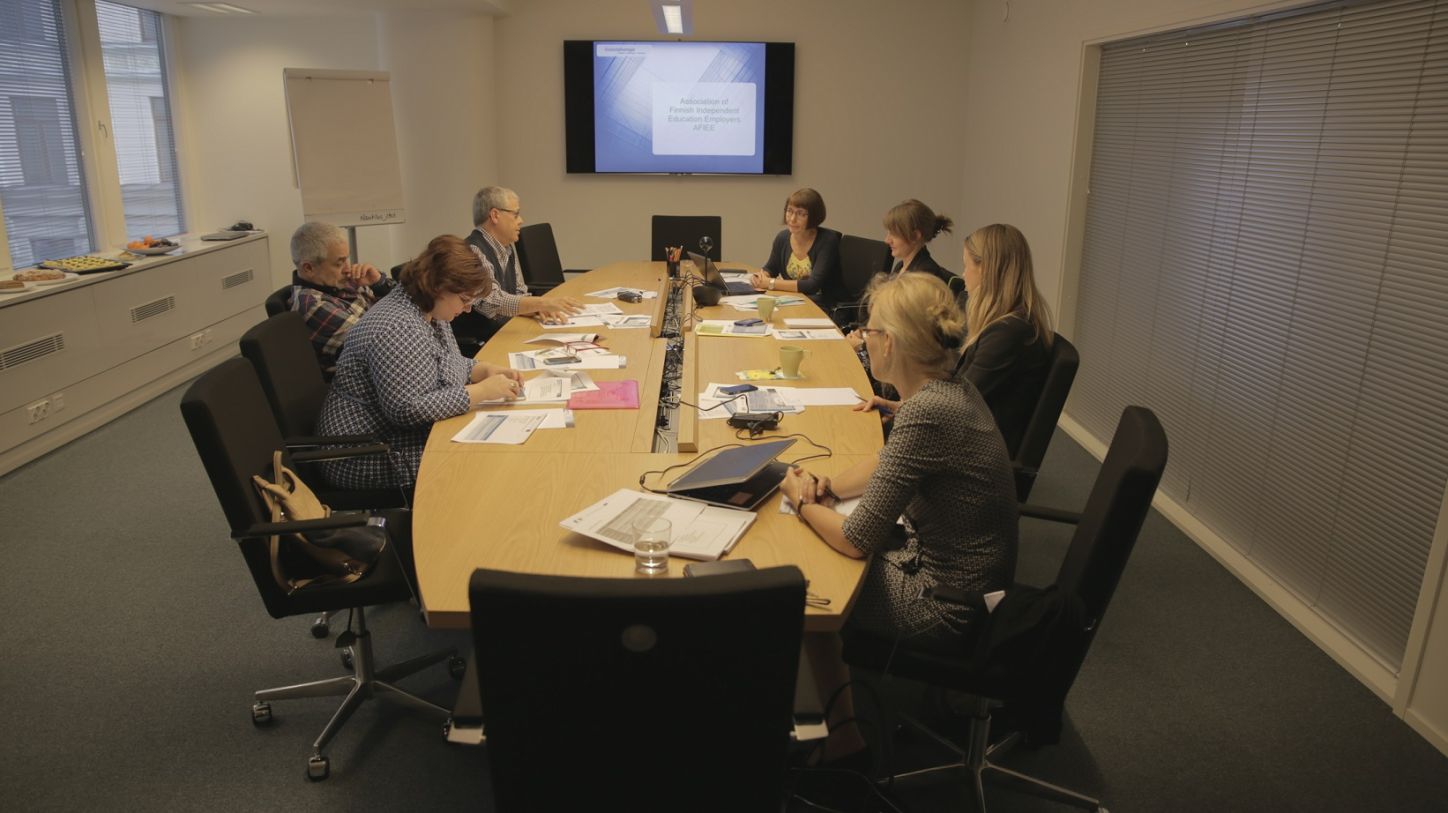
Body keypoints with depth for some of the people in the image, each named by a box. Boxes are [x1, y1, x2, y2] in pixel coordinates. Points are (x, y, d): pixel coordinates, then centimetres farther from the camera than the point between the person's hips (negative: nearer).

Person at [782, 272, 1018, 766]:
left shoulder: (926, 414, -30)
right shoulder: (949, 388, 0)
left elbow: (855, 540, -25)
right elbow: (888, 464, 17)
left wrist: (803, 502, -7)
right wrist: (827, 488, 1)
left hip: (947, 607, -9)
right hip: (971, 579, 9)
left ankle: (840, 731, 26)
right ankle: (838, 712, 29)